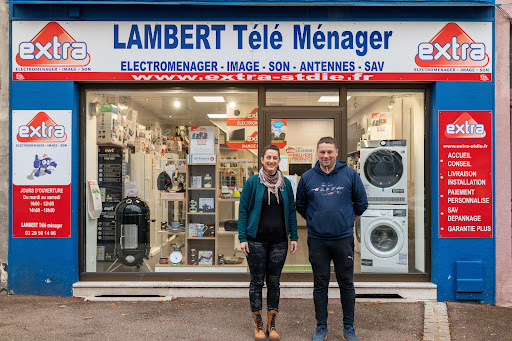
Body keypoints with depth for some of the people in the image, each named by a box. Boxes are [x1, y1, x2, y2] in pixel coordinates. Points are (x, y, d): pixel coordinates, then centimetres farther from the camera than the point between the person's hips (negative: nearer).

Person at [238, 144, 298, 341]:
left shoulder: (286, 184, 5)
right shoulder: (252, 182, -3)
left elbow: (291, 211, 10)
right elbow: (243, 211, -1)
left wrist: (294, 237, 5)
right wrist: (242, 238, -7)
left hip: (279, 241, 2)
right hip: (256, 241, -2)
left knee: (274, 282, 10)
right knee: (257, 281, 6)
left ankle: (272, 325, 22)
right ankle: (258, 325, 21)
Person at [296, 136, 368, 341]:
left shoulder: (350, 175, 0)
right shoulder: (307, 178, 3)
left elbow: (361, 203, 9)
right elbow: (300, 206, 15)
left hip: (343, 239, 0)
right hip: (317, 240, 1)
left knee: (346, 283, 8)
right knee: (320, 284, 9)